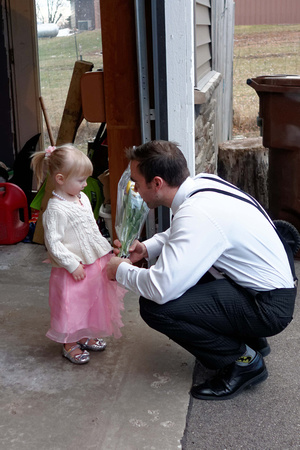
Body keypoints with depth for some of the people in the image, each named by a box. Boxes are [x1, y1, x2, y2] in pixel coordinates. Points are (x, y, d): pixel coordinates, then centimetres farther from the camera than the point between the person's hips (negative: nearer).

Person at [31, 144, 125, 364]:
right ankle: (70, 345, 25)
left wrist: (106, 251, 17)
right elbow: (53, 243, -22)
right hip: (74, 269, -8)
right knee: (71, 306, 6)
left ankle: (85, 337, 39)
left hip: (94, 263, 8)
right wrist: (72, 264, -22)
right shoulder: (55, 209, -22)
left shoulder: (83, 198, 5)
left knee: (91, 303, 20)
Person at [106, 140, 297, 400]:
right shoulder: (202, 182, -1)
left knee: (155, 306, -22)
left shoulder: (198, 214, -28)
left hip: (268, 307, -10)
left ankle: (244, 361, -1)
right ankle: (250, 340, 22)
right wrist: (147, 248, 6)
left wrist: (122, 271, -12)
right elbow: (181, 234, 22)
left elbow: (161, 289, -33)